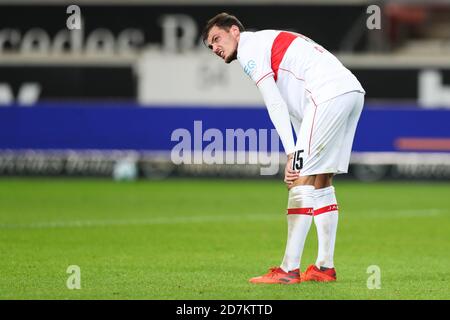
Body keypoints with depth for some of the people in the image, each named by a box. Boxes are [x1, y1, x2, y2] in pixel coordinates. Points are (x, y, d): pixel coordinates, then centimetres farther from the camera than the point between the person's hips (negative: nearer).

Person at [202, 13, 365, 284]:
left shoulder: (249, 48, 1)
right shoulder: (269, 43, 30)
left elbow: (275, 105, -9)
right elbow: (293, 108, 26)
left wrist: (292, 154, -13)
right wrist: (301, 154, 18)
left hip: (329, 95, -10)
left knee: (302, 180, -8)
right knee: (321, 181, 15)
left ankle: (289, 269, -9)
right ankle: (325, 267, 15)